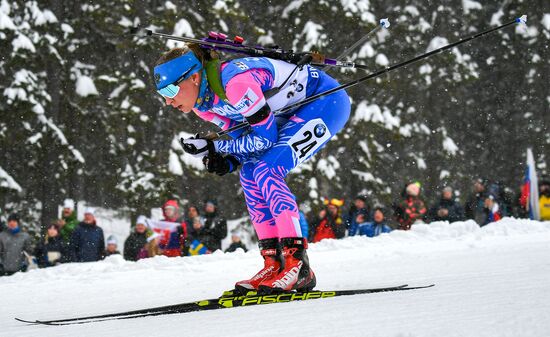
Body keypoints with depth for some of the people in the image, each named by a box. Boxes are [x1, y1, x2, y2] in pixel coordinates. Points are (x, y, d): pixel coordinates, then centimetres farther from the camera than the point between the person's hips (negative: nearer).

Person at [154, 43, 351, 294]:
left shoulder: (235, 81, -32)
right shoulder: (202, 103, -4)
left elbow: (265, 138, -24)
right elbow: (243, 136, 4)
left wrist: (212, 146, -21)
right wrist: (225, 160, -16)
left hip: (328, 101, -9)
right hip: (294, 114, 9)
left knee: (267, 171, -21)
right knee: (250, 173, -2)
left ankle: (298, 265, -23)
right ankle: (274, 264, -2)